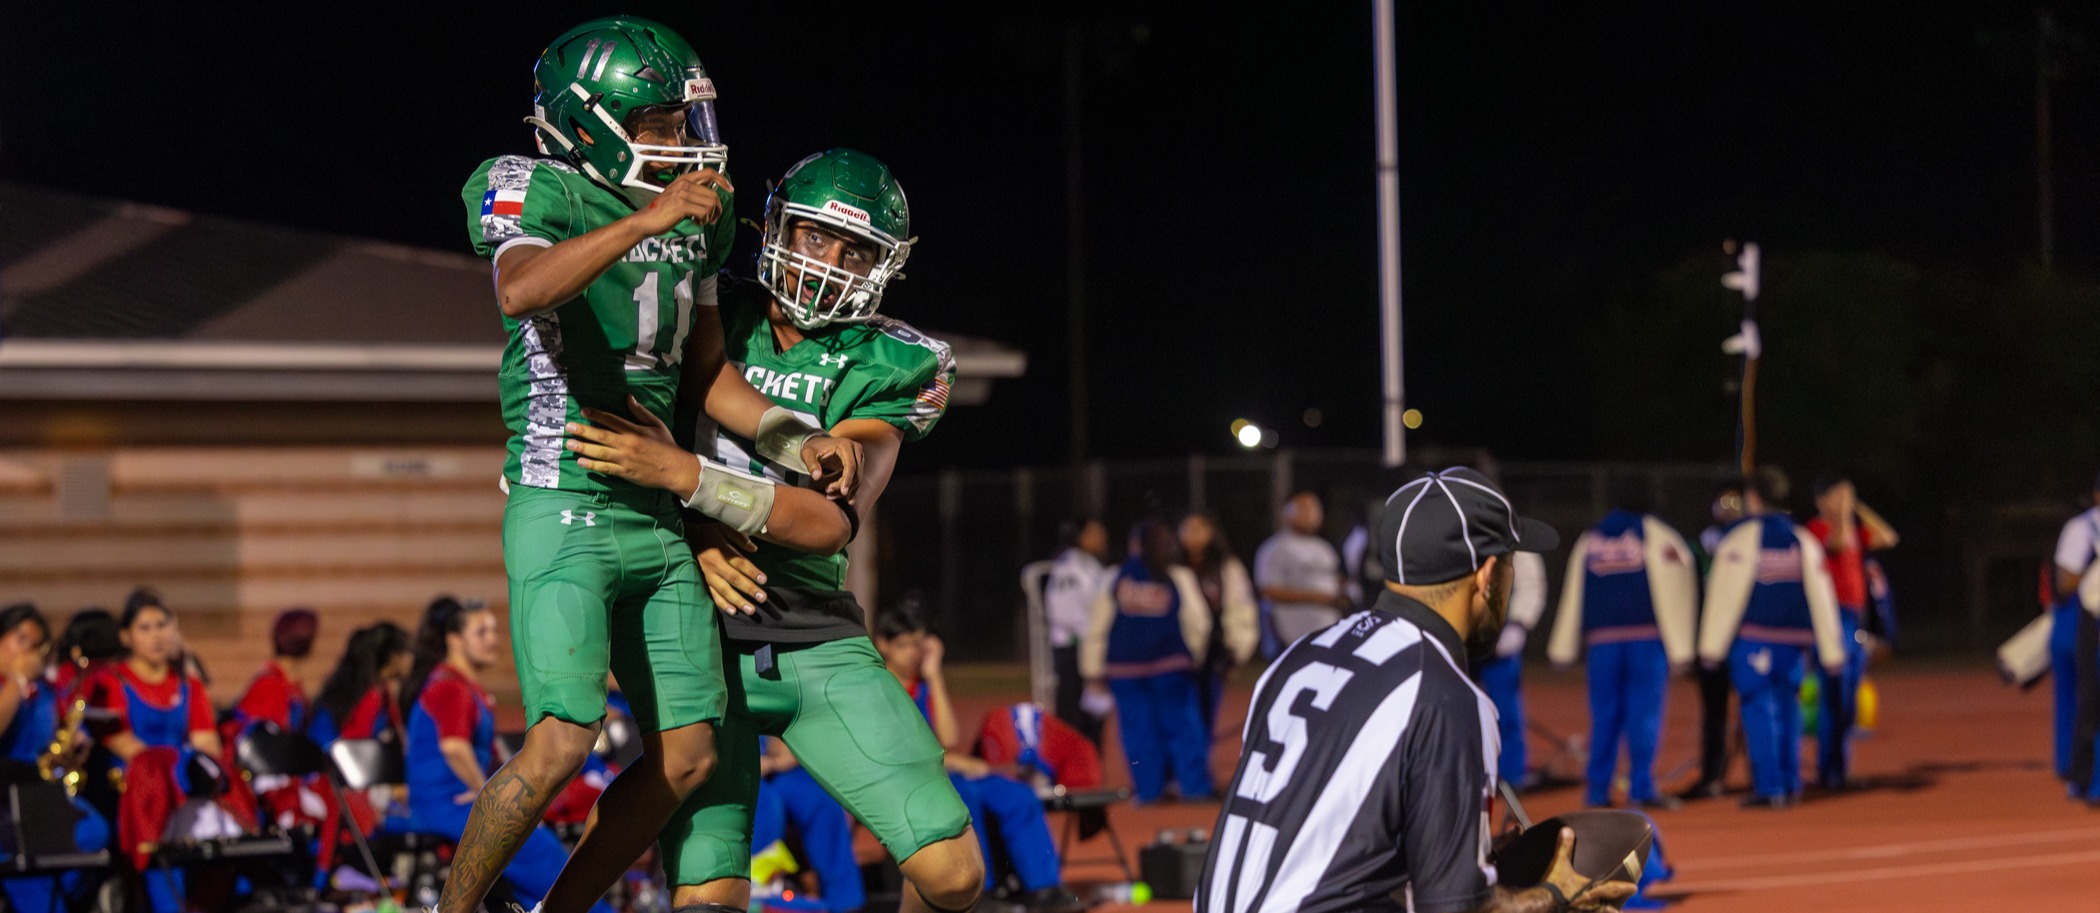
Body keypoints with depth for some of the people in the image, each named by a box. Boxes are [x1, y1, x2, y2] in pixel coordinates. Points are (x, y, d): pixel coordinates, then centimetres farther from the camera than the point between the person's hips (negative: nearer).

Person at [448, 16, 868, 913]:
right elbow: (521, 291, -32)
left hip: (657, 518, 8)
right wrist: (645, 221, -38)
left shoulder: (693, 214, 12)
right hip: (562, 512, -8)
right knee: (560, 744, -18)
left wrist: (797, 443, 9)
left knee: (686, 756, 7)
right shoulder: (536, 193, -9)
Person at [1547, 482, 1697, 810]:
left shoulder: (1588, 540, 14)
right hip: (1647, 637, -3)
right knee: (1644, 712, -3)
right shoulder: (1657, 535, 2)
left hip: (1602, 639, 3)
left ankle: (1598, 790, 6)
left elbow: (1573, 594, 14)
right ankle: (1642, 789, -8)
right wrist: (1680, 648, -6)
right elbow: (1673, 591, -4)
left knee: (1605, 714, 8)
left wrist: (1563, 648, 16)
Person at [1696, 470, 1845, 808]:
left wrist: (1712, 645, -6)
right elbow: (1820, 596, 10)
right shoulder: (1803, 541, 10)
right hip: (1793, 637, 4)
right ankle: (1791, 785, 14)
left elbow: (1724, 593, -7)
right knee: (1787, 708, 14)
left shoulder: (1739, 538, -5)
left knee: (1758, 708, -3)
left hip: (1752, 637, -4)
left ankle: (1768, 787, -9)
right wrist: (1830, 651, 13)